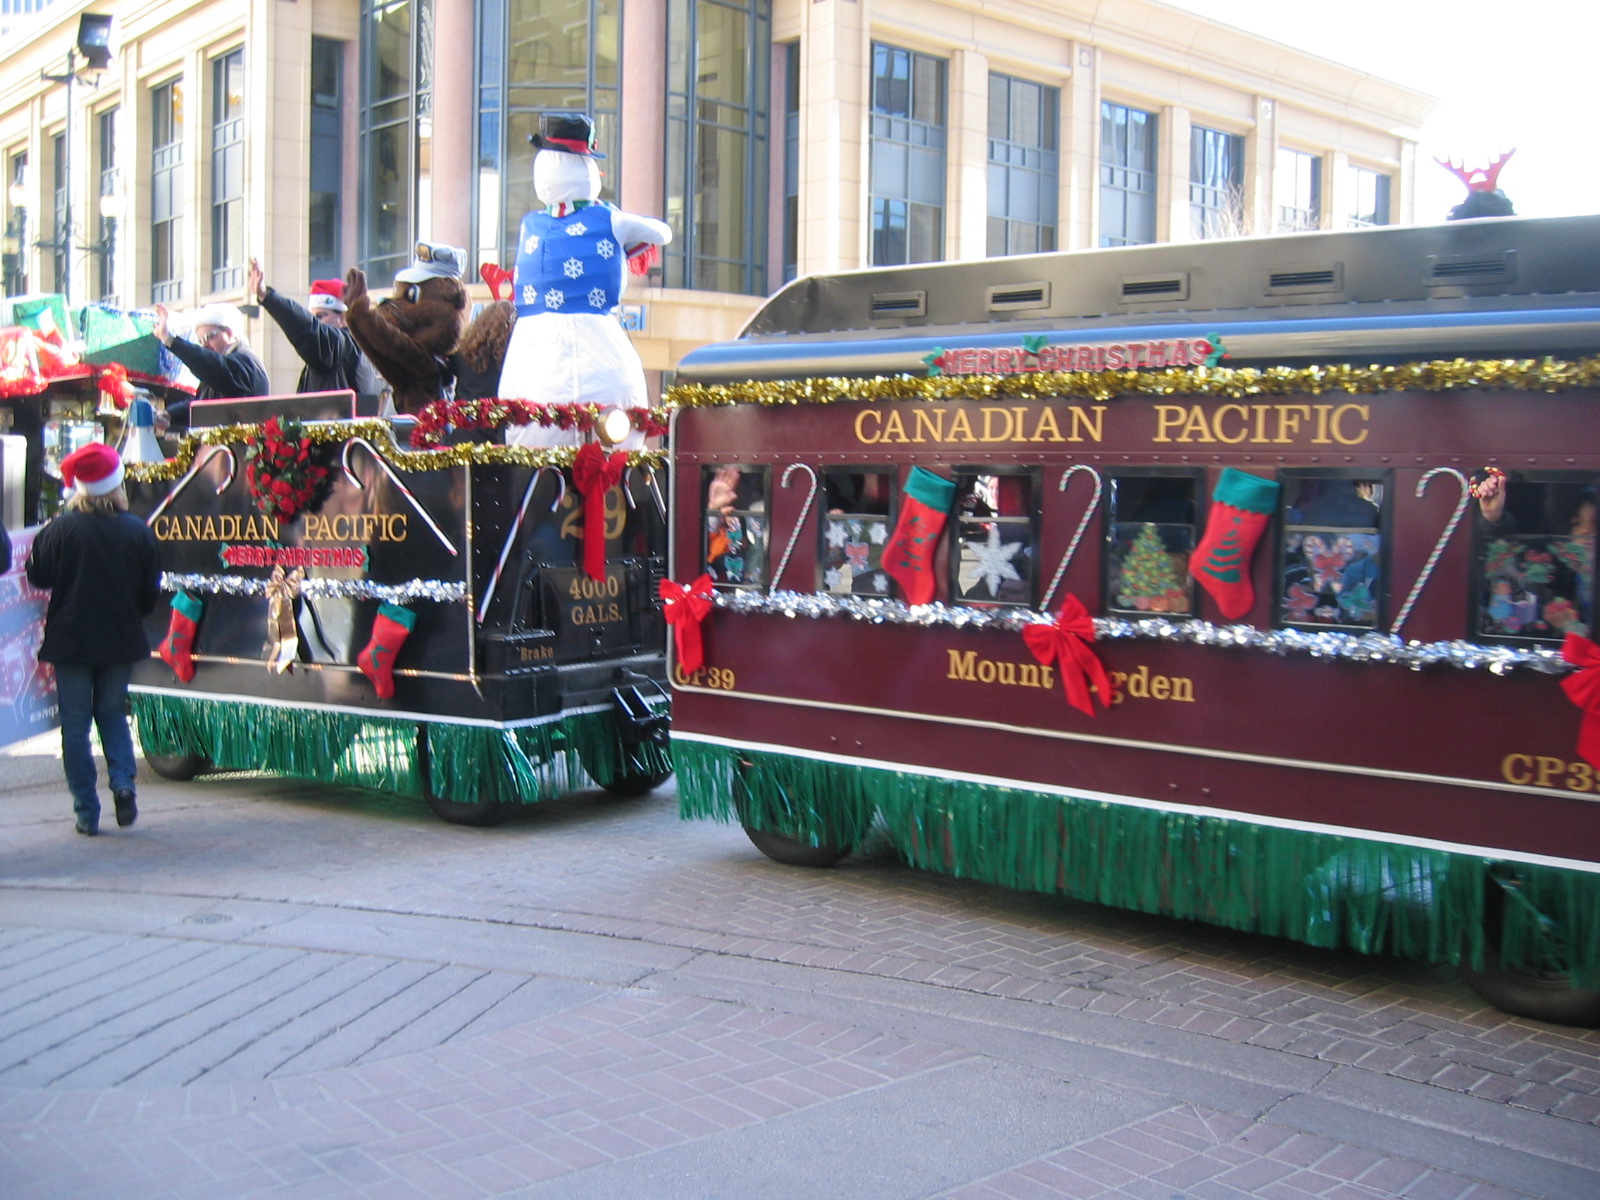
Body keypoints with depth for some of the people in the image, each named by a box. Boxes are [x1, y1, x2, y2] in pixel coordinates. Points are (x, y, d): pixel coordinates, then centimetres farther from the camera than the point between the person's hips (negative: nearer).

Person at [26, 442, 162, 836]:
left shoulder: (60, 530, -14)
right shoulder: (138, 532, -7)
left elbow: (37, 575, -1)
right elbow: (151, 592, 2)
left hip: (70, 640, -2)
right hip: (120, 641, 2)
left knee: (75, 724, 6)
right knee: (113, 713, 19)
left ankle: (87, 811, 6)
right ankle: (123, 781, -3)